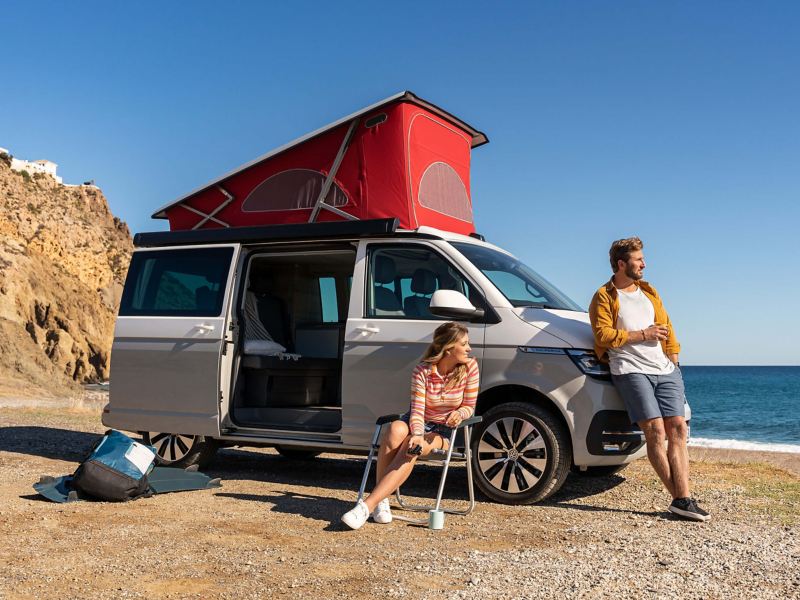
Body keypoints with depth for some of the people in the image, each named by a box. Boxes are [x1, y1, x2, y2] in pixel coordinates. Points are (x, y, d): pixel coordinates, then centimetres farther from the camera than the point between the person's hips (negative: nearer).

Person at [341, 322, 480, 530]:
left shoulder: (469, 367, -9)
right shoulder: (423, 370, -12)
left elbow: (469, 406, -1)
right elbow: (417, 410, -17)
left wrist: (459, 413, -24)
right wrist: (417, 435, -36)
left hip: (444, 431, -1)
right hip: (417, 423, 1)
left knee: (411, 449, -33)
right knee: (395, 430, -36)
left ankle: (368, 505, -38)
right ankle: (381, 500, -29)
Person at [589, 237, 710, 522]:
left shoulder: (649, 291, 23)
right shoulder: (604, 297, 3)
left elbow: (666, 326, 22)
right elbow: (603, 335, -8)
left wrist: (673, 358, 10)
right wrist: (644, 334, -6)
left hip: (665, 370, 6)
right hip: (631, 371, -6)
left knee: (678, 428, -6)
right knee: (655, 431, -14)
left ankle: (683, 499, -7)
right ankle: (681, 498, -9)